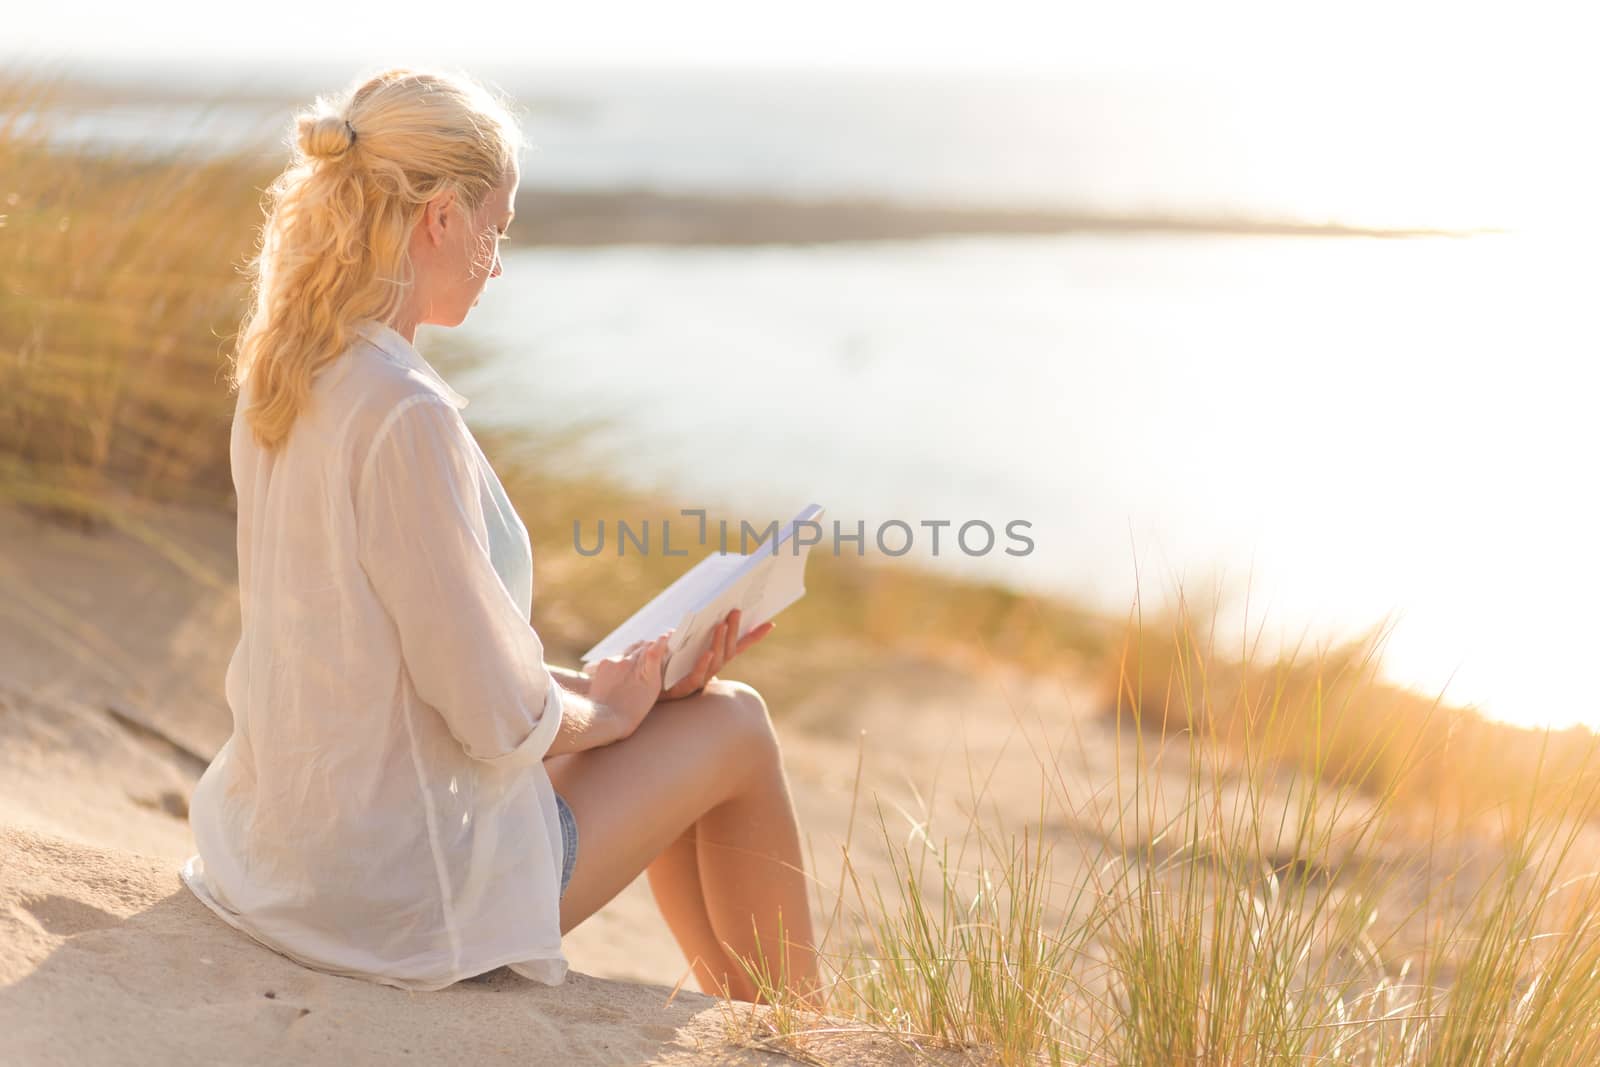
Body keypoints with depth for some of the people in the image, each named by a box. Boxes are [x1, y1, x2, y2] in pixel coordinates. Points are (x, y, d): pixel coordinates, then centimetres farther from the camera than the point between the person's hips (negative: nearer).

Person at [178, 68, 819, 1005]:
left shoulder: (283, 376, 1)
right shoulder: (406, 413, -28)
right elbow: (495, 713, -23)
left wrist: (594, 687, 7)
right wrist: (598, 710, -2)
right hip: (406, 892, -9)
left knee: (688, 698, 23)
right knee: (733, 727, 9)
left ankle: (754, 1015, 40)